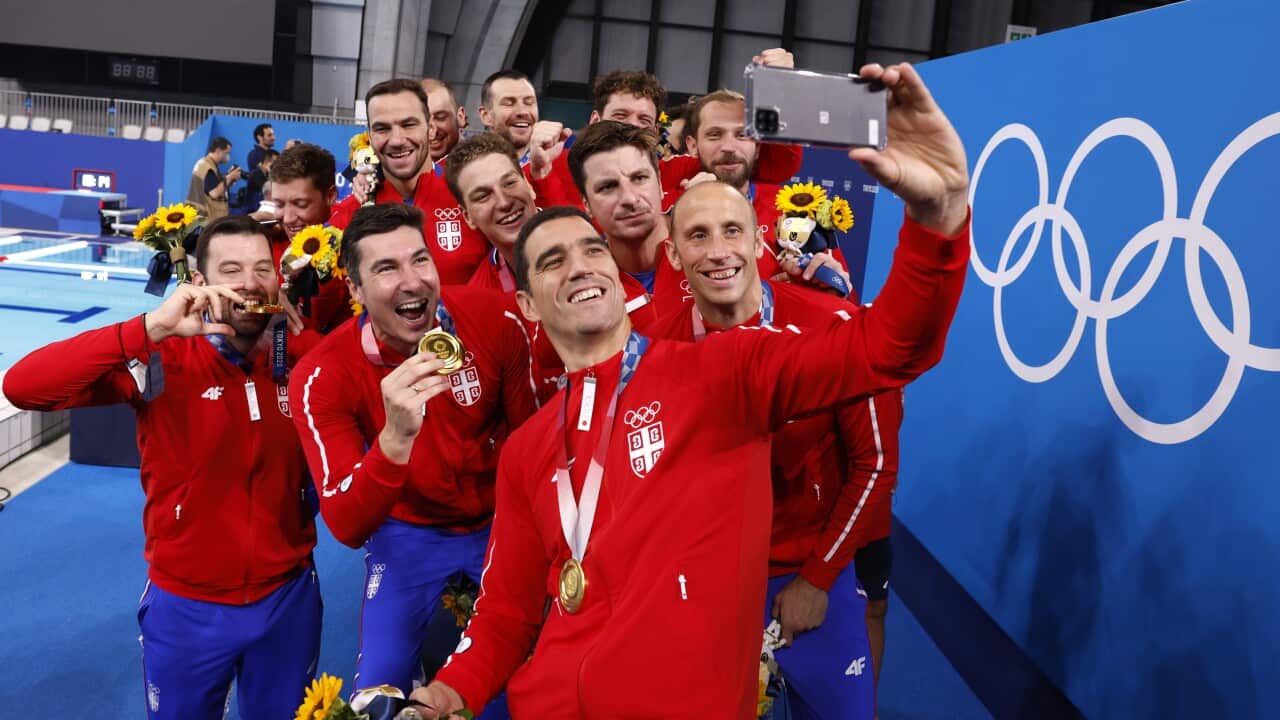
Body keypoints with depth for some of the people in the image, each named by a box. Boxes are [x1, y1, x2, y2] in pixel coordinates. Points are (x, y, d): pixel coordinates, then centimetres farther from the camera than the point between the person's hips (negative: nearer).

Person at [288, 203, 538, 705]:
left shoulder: (494, 320, -22)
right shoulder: (323, 376, -25)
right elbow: (347, 529, -32)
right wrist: (395, 439, -49)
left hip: (502, 520, 1)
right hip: (408, 533, -1)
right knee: (380, 688, 0)